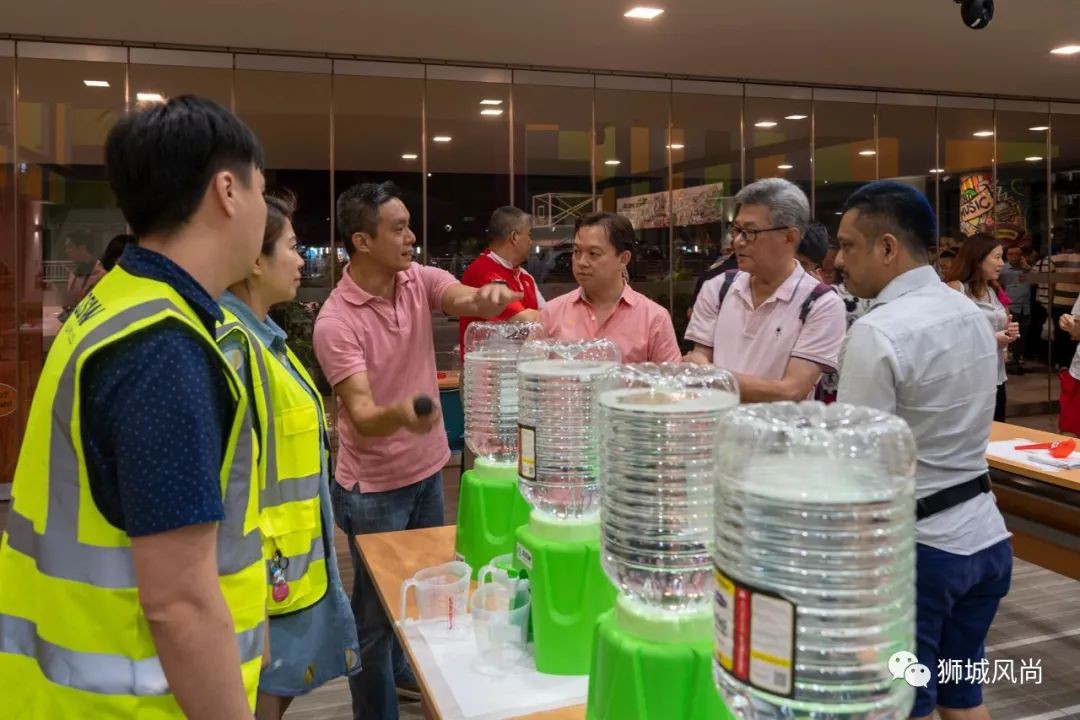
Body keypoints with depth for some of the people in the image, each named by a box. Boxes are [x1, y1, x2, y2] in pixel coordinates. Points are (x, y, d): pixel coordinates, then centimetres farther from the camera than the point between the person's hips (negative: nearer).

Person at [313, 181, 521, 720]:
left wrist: (491, 297, -47)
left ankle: (407, 669, 50)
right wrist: (400, 412, -49)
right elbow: (361, 417, -27)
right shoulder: (335, 322, -22)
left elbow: (467, 300, -23)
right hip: (374, 486, -6)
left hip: (428, 468, 7)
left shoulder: (421, 280, -5)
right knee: (376, 608, 8)